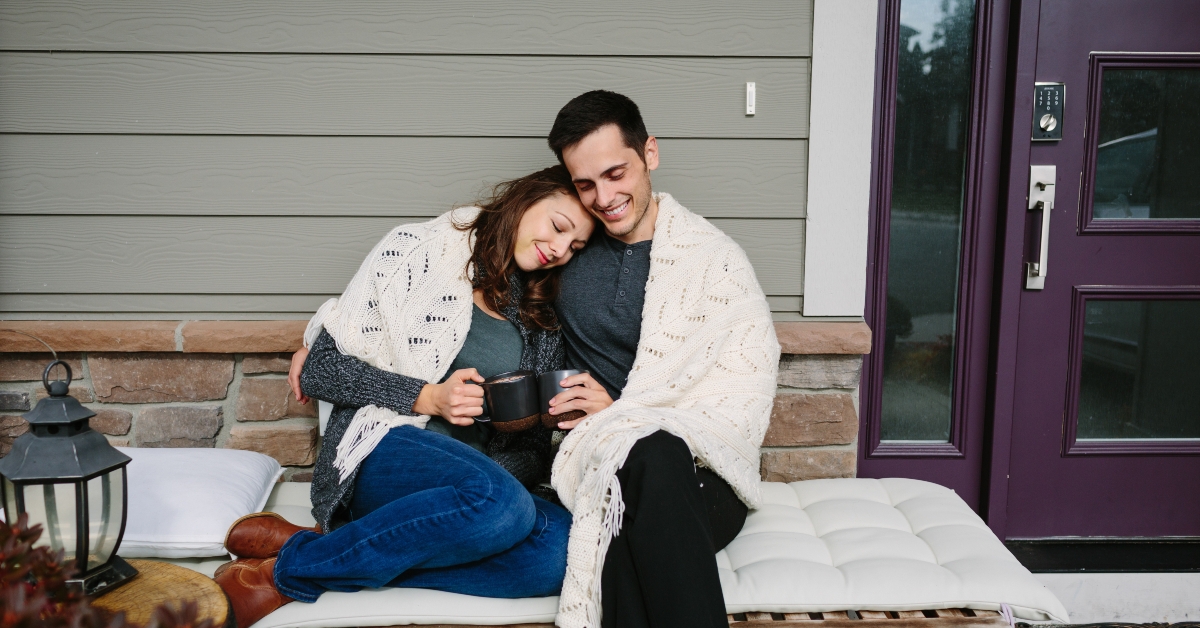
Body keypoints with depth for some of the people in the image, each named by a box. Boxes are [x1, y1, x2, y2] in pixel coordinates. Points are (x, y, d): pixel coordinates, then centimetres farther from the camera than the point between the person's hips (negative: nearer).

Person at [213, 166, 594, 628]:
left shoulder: (541, 314, 17)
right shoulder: (420, 248, 4)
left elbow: (535, 446, 14)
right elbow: (319, 369, 0)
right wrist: (427, 397, -11)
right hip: (386, 450, -5)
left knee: (564, 550, -30)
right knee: (497, 503, -38)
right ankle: (285, 567, -19)